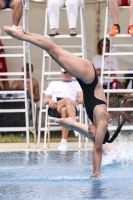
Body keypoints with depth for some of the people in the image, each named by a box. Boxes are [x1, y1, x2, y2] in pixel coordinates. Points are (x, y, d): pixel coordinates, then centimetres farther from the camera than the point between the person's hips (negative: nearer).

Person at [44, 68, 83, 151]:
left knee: (64, 110, -41)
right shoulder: (53, 84, 34)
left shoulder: (77, 84, 30)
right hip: (54, 109, 0)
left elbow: (82, 99, 11)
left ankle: (64, 141, -50)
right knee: (67, 100, -37)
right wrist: (50, 100, -4)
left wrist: (76, 101, -14)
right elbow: (45, 100, 22)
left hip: (72, 108, 0)